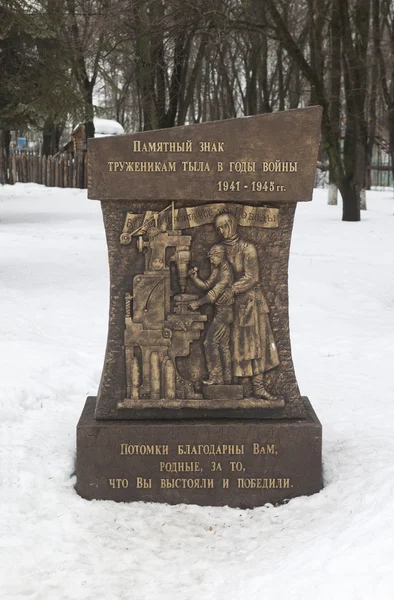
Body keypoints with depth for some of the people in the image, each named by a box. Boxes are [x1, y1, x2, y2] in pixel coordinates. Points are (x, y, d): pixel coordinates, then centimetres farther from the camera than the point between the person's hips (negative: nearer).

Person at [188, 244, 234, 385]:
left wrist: (198, 303, -16)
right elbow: (206, 286, 12)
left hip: (223, 312, -10)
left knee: (210, 342, -10)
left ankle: (216, 377, -7)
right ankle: (226, 378, 16)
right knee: (223, 345, 11)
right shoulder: (217, 269, 12)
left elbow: (214, 293, -21)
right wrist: (195, 278, -4)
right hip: (221, 312, 10)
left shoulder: (226, 273, -19)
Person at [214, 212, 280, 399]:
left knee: (257, 341, -1)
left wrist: (233, 289, -22)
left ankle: (258, 386, 1)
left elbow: (252, 277, -12)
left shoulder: (247, 248, -7)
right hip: (233, 302, 3)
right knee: (240, 344, 2)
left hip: (251, 300, -3)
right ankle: (248, 387, 5)